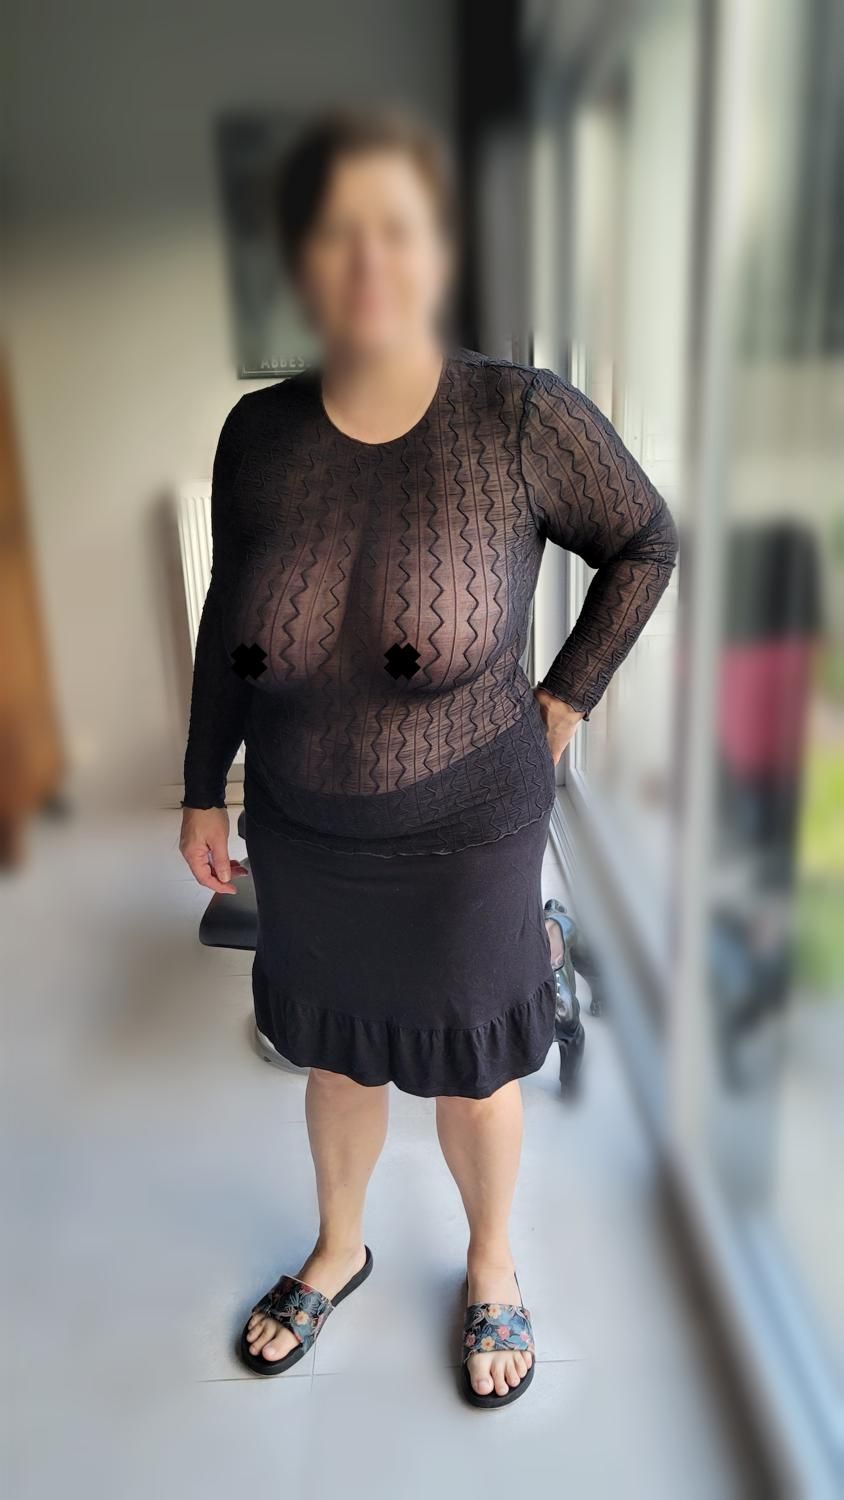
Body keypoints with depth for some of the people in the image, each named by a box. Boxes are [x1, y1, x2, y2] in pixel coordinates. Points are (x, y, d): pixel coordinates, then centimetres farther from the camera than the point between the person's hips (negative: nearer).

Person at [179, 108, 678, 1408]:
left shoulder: (524, 419, -18)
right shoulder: (259, 433, -9)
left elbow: (647, 543, -2)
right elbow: (227, 620, 3)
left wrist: (568, 694, -3)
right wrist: (203, 788, 7)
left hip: (468, 833, -2)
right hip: (303, 832, 3)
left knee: (470, 1071, 19)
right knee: (337, 1058, 23)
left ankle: (492, 1269, 50)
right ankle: (339, 1251, 54)